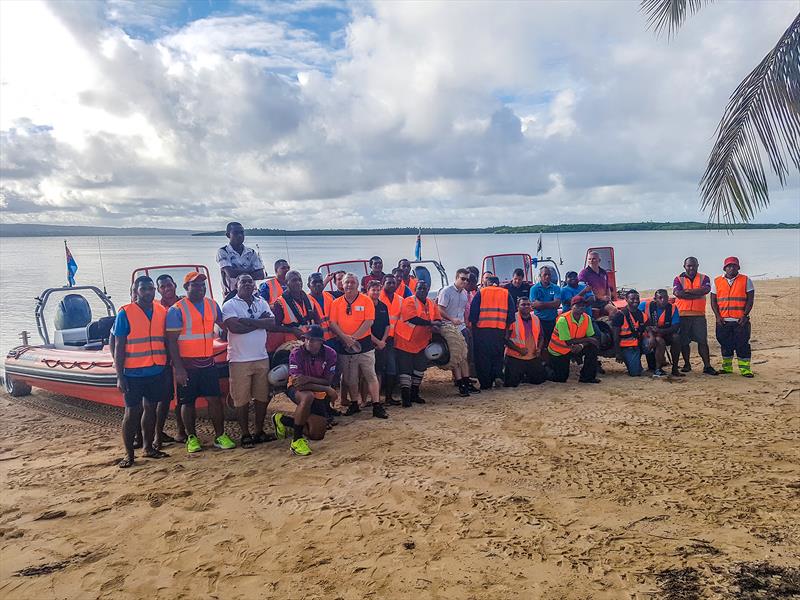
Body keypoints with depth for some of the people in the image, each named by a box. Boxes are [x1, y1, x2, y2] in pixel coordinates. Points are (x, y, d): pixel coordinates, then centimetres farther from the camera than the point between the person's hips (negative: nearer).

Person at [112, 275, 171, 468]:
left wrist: (168, 370, 10)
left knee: (151, 409, 12)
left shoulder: (162, 312, 6)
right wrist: (119, 376, -10)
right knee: (132, 412, 1)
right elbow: (118, 347, -6)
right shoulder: (125, 313, -5)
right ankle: (129, 454, 12)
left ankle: (149, 448, 24)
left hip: (157, 372, 4)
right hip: (133, 373, -4)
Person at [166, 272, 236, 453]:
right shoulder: (176, 310, -8)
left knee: (215, 399, 4)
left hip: (208, 362, 4)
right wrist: (178, 368, -16)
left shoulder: (212, 305, 7)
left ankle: (220, 436, 13)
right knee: (188, 402, 7)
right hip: (187, 364, -4)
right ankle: (192, 438, 20)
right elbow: (171, 341, -11)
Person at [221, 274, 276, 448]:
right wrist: (260, 322, -10)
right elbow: (234, 327, -19)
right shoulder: (229, 305, -2)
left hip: (262, 358, 4)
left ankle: (259, 431, 22)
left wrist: (248, 321, -13)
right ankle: (245, 434, 14)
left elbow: (272, 323, -5)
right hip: (239, 360, -4)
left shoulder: (262, 303, 11)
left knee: (262, 396, 9)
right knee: (241, 399, 2)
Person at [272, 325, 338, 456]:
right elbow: (297, 383, -28)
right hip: (296, 390, -4)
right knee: (308, 396, -42)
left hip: (320, 394, 4)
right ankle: (297, 440, -28)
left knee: (317, 435, 0)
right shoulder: (296, 353, -22)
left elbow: (327, 381, -16)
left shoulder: (330, 353, -13)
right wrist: (328, 390, -30)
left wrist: (308, 379, -35)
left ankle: (283, 420, 25)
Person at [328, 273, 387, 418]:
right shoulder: (336, 303, 7)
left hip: (364, 344, -3)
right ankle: (354, 404, 25)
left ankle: (377, 406, -1)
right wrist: (345, 337, -15)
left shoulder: (366, 300, 0)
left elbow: (369, 322, -8)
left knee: (370, 376, -4)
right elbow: (333, 324, 0)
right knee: (349, 378, 10)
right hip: (343, 346, 3)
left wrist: (353, 337, -14)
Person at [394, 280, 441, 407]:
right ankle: (405, 397, -1)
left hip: (422, 343, 7)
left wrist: (435, 326, -21)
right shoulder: (409, 301, -14)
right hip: (405, 343, -7)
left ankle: (414, 394, 28)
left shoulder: (432, 304, 8)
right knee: (405, 371, -5)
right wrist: (430, 323, -18)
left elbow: (438, 320, 4)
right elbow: (413, 319, -25)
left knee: (419, 369, 15)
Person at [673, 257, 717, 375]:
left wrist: (687, 291, -11)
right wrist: (697, 294, -9)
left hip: (699, 315, 0)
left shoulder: (704, 278, 9)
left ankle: (707, 366, 1)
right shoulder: (678, 279, 6)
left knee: (702, 341, -2)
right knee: (684, 342, 5)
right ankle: (687, 364, 18)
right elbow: (678, 293, -12)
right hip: (682, 315, 0)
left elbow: (706, 290, -12)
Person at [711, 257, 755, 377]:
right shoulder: (717, 281, 8)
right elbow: (713, 300, 8)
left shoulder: (746, 280, 5)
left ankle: (745, 369, 2)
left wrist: (745, 315, -10)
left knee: (742, 344, -3)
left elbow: (750, 299, 1)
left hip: (741, 320, -2)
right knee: (725, 345, 8)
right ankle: (727, 367, 18)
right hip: (723, 321, 2)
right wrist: (717, 316, -4)